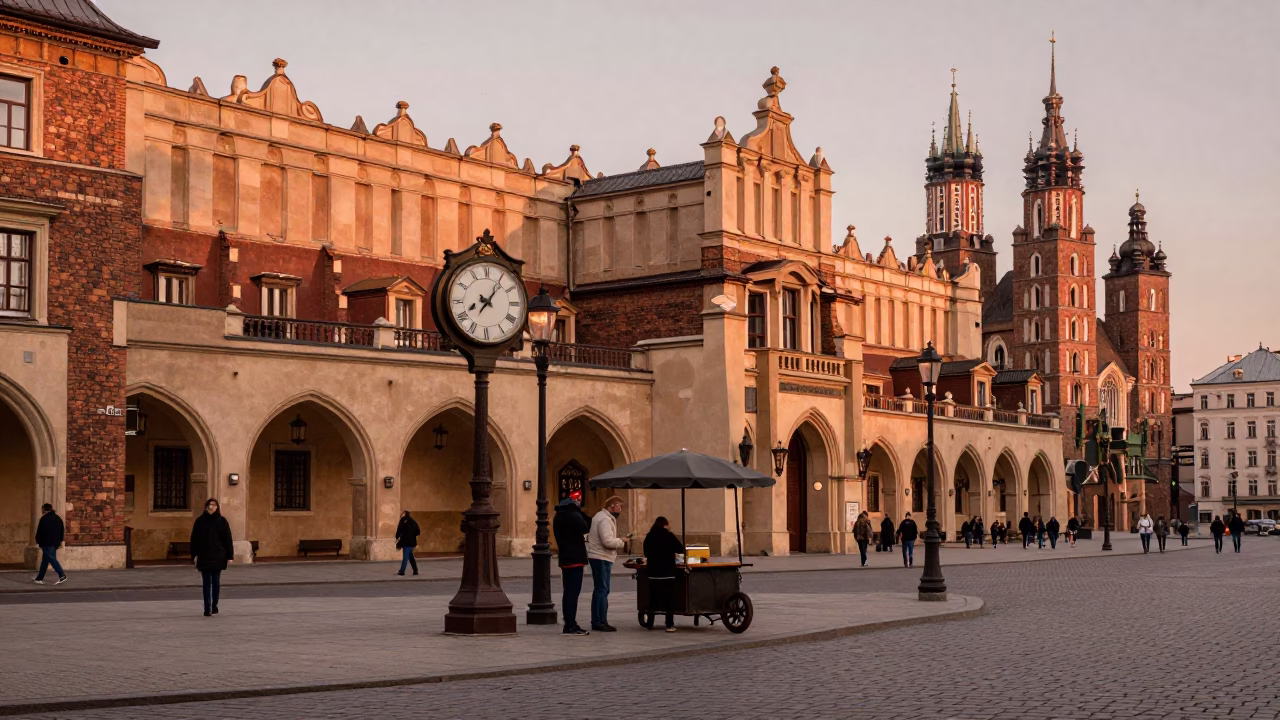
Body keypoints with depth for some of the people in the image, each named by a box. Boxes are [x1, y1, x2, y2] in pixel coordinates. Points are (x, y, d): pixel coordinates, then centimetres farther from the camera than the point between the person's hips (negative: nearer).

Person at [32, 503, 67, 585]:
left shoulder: (44, 519, -9)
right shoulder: (58, 518, 15)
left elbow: (39, 531, -10)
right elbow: (62, 530, 17)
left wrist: (37, 541, 1)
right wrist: (60, 540, 21)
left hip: (46, 543, -8)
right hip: (55, 543, 8)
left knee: (52, 559, -12)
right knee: (45, 561, 14)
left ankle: (62, 575, -23)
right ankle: (39, 578, 18)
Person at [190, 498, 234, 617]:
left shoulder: (222, 521, 2)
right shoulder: (200, 521, 3)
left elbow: (228, 539, 1)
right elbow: (194, 539, 3)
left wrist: (229, 555, -3)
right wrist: (194, 555, -3)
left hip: (218, 556, 0)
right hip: (204, 557, 0)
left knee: (216, 582, 4)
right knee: (206, 582, 0)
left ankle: (214, 605, 20)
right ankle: (207, 608, 1)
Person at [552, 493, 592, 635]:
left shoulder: (558, 516, 15)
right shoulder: (574, 515, -15)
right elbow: (585, 528, -15)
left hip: (565, 559, 9)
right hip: (575, 558, -9)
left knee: (569, 591, 13)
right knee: (573, 592, -9)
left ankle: (569, 624, 17)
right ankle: (570, 626, -11)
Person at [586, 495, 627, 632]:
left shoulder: (602, 516, 18)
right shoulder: (605, 520, -16)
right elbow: (608, 541, -25)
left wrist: (619, 540, 9)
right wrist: (622, 542, -10)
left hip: (598, 558, 11)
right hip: (601, 558, -11)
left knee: (599, 590, 14)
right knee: (602, 590, -9)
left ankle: (596, 621, 19)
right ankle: (601, 622, -8)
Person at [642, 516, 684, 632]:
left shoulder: (649, 536, 3)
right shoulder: (669, 536, -7)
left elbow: (646, 553, 15)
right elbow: (681, 549, -2)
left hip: (653, 572, 3)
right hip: (668, 572, -3)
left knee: (653, 597, 11)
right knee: (669, 598, 2)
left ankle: (649, 624, 14)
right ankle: (669, 625, -1)